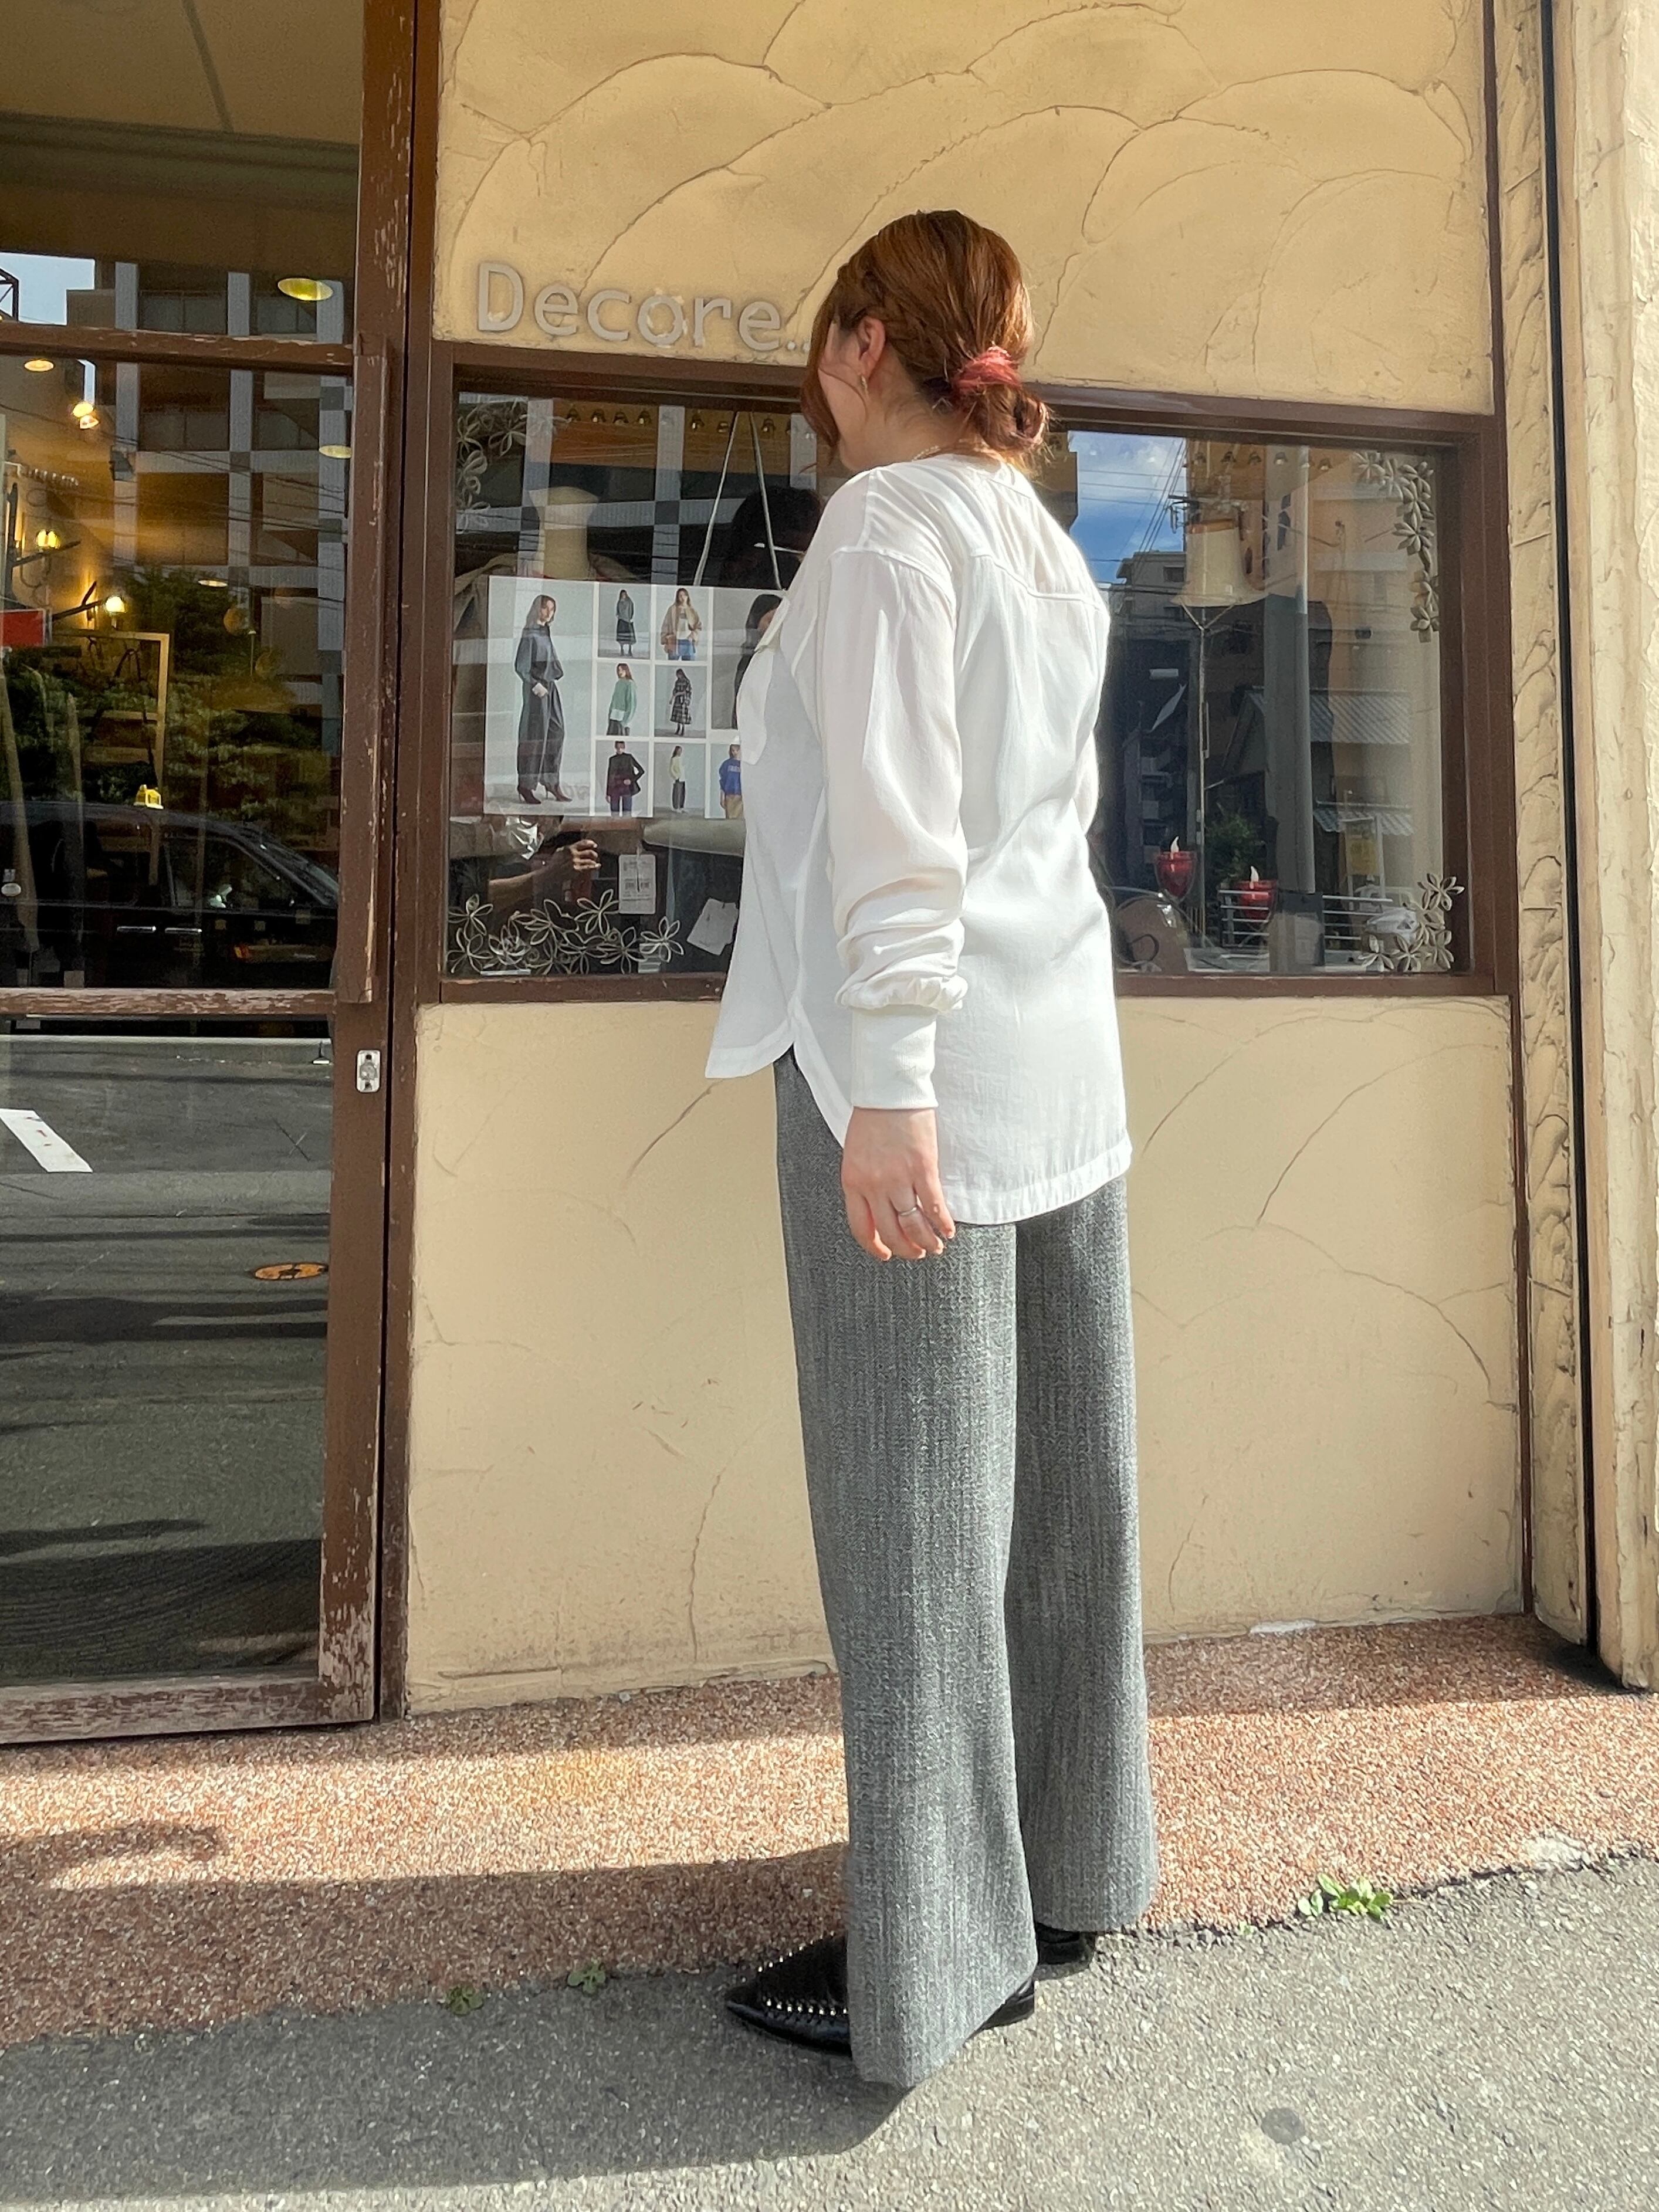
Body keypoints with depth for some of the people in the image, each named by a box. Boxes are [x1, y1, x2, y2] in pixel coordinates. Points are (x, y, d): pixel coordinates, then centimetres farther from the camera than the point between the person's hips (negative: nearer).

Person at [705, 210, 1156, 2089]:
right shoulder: (1045, 541, 19)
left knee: (915, 1512, -1)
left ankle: (934, 1963, 13)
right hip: (1064, 1056, 9)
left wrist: (886, 1084, -21)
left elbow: (897, 829, -17)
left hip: (922, 1066, -9)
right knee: (1050, 1490, 13)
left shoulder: (888, 524, -6)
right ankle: (1062, 1869, 29)